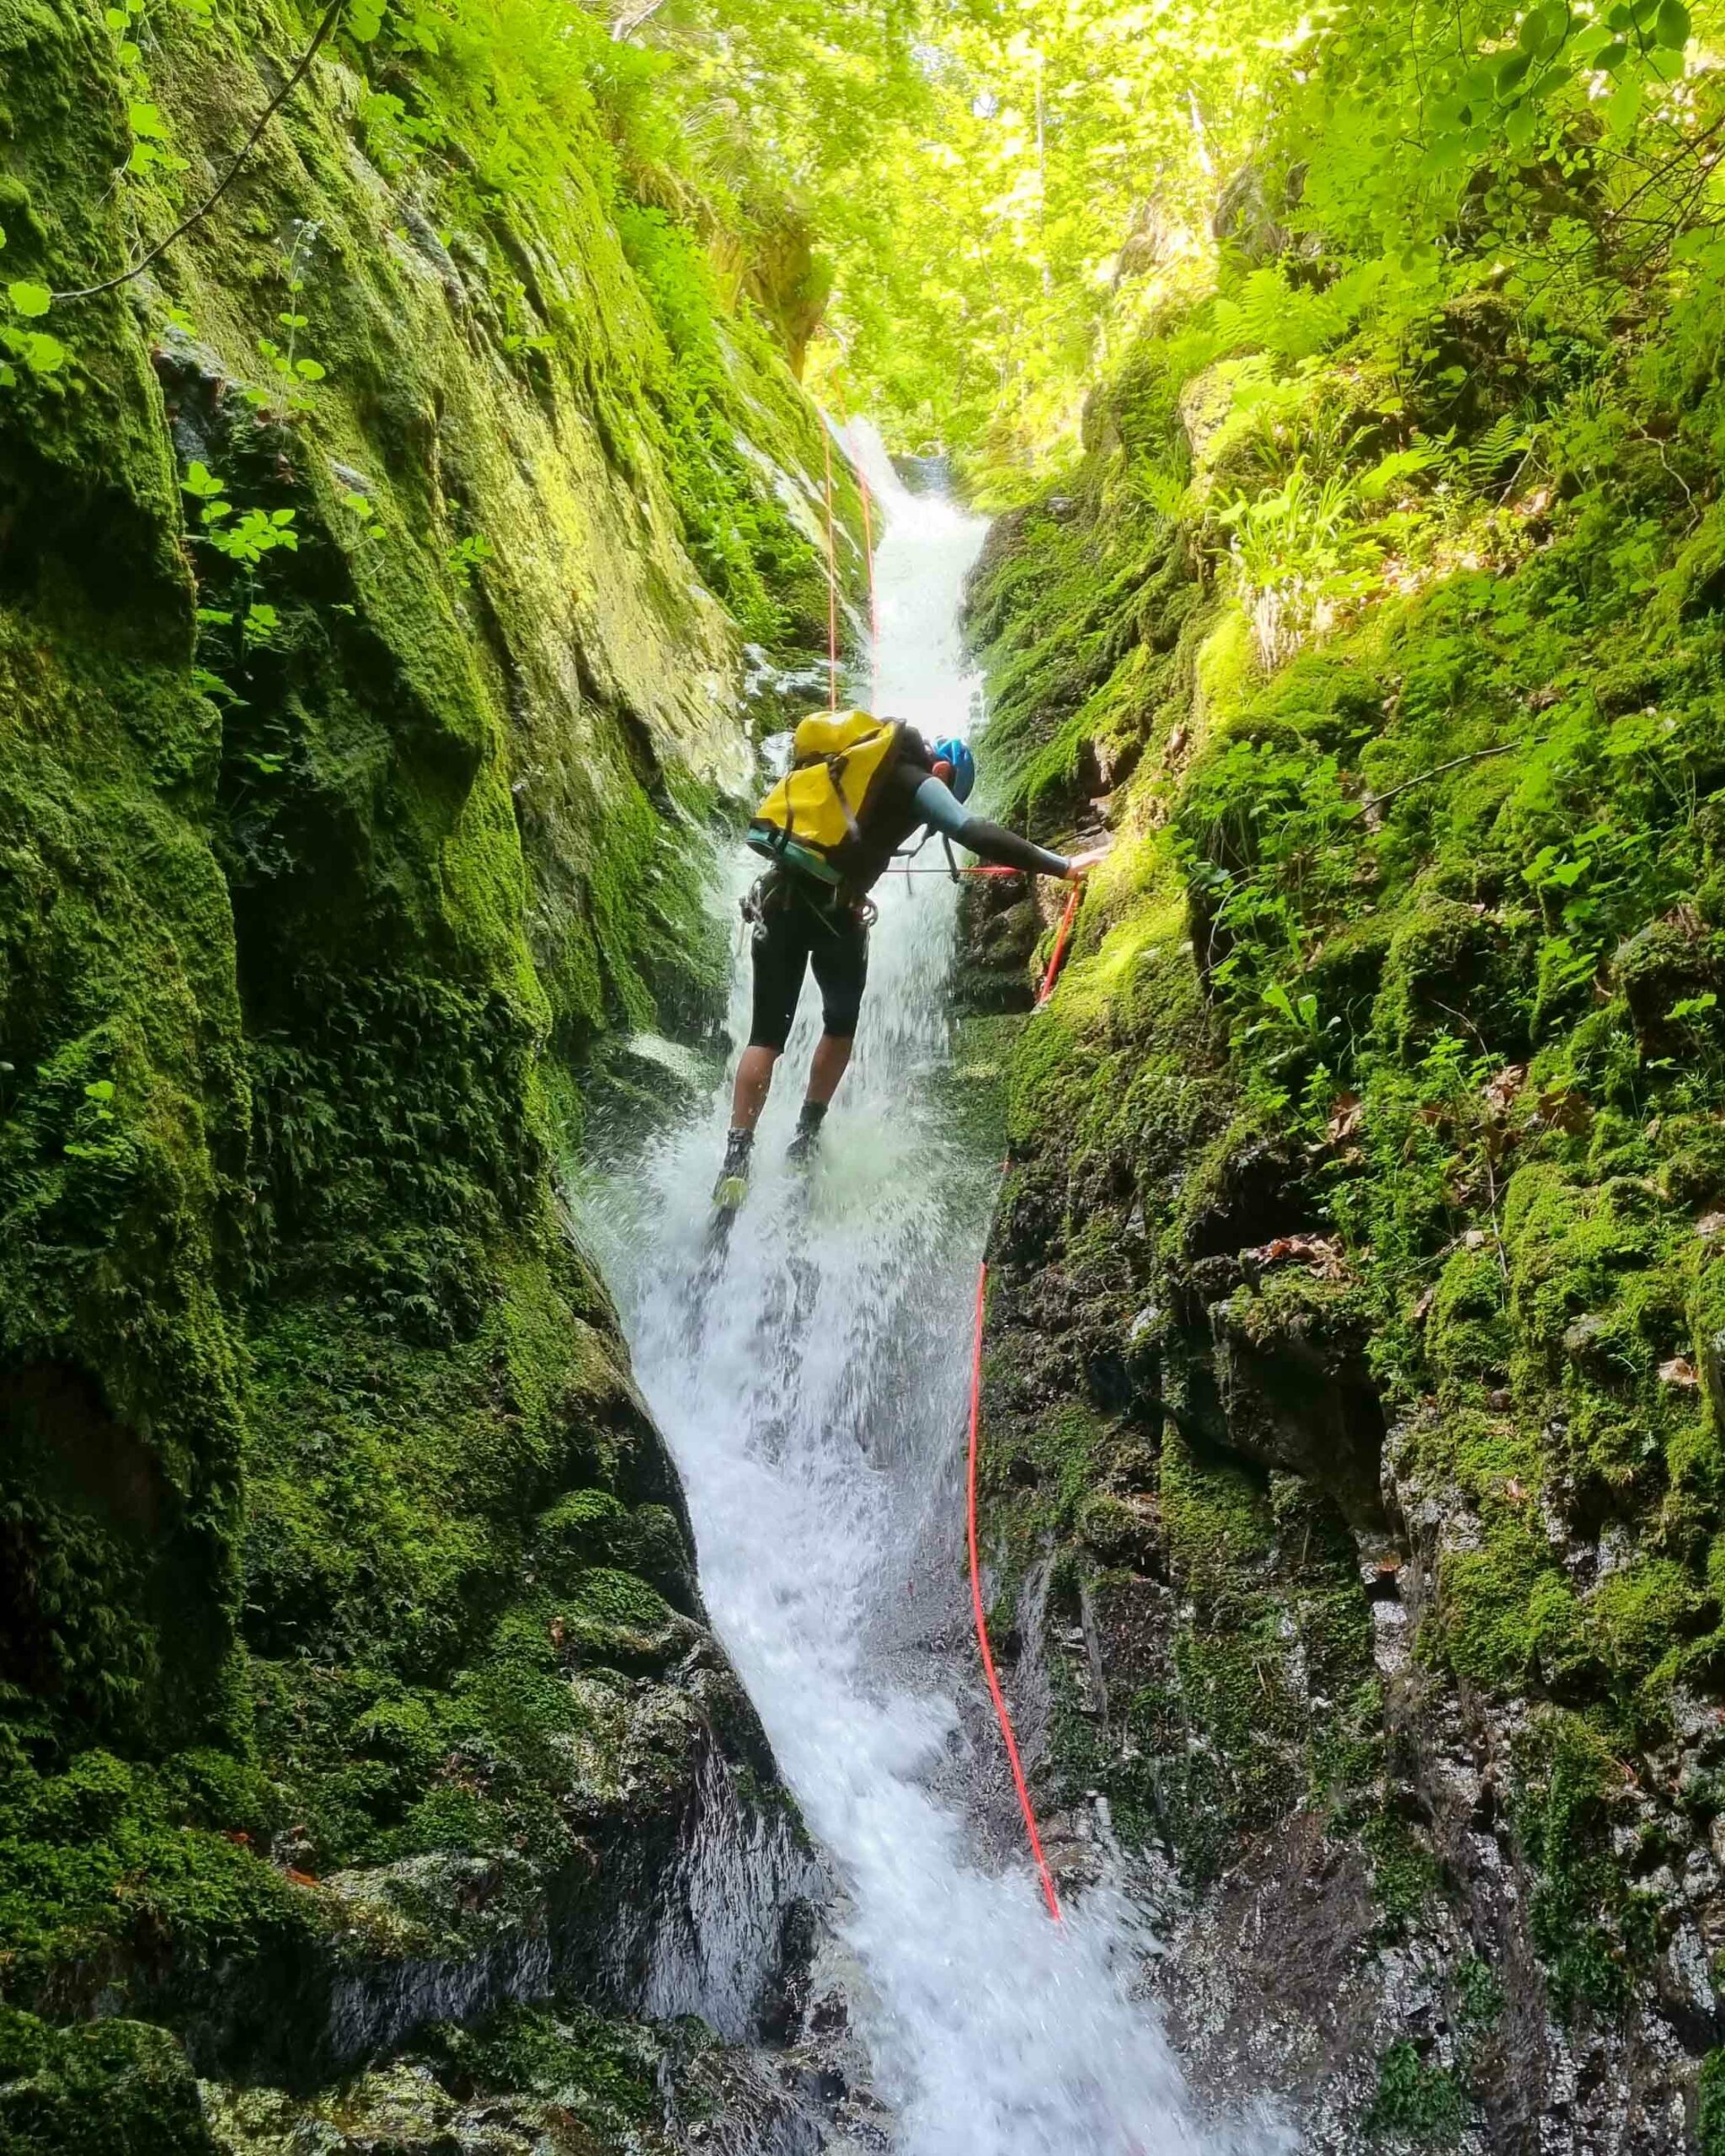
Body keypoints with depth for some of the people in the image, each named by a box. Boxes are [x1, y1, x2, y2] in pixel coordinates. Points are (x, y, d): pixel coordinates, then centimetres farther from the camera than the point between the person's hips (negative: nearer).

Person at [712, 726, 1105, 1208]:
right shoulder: (918, 782, 2)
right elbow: (972, 832, -13)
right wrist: (1061, 866, -15)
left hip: (778, 896, 5)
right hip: (833, 910, -5)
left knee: (766, 1036, 7)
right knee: (840, 1026, 19)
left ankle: (737, 1157, -3)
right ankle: (805, 1140, 18)